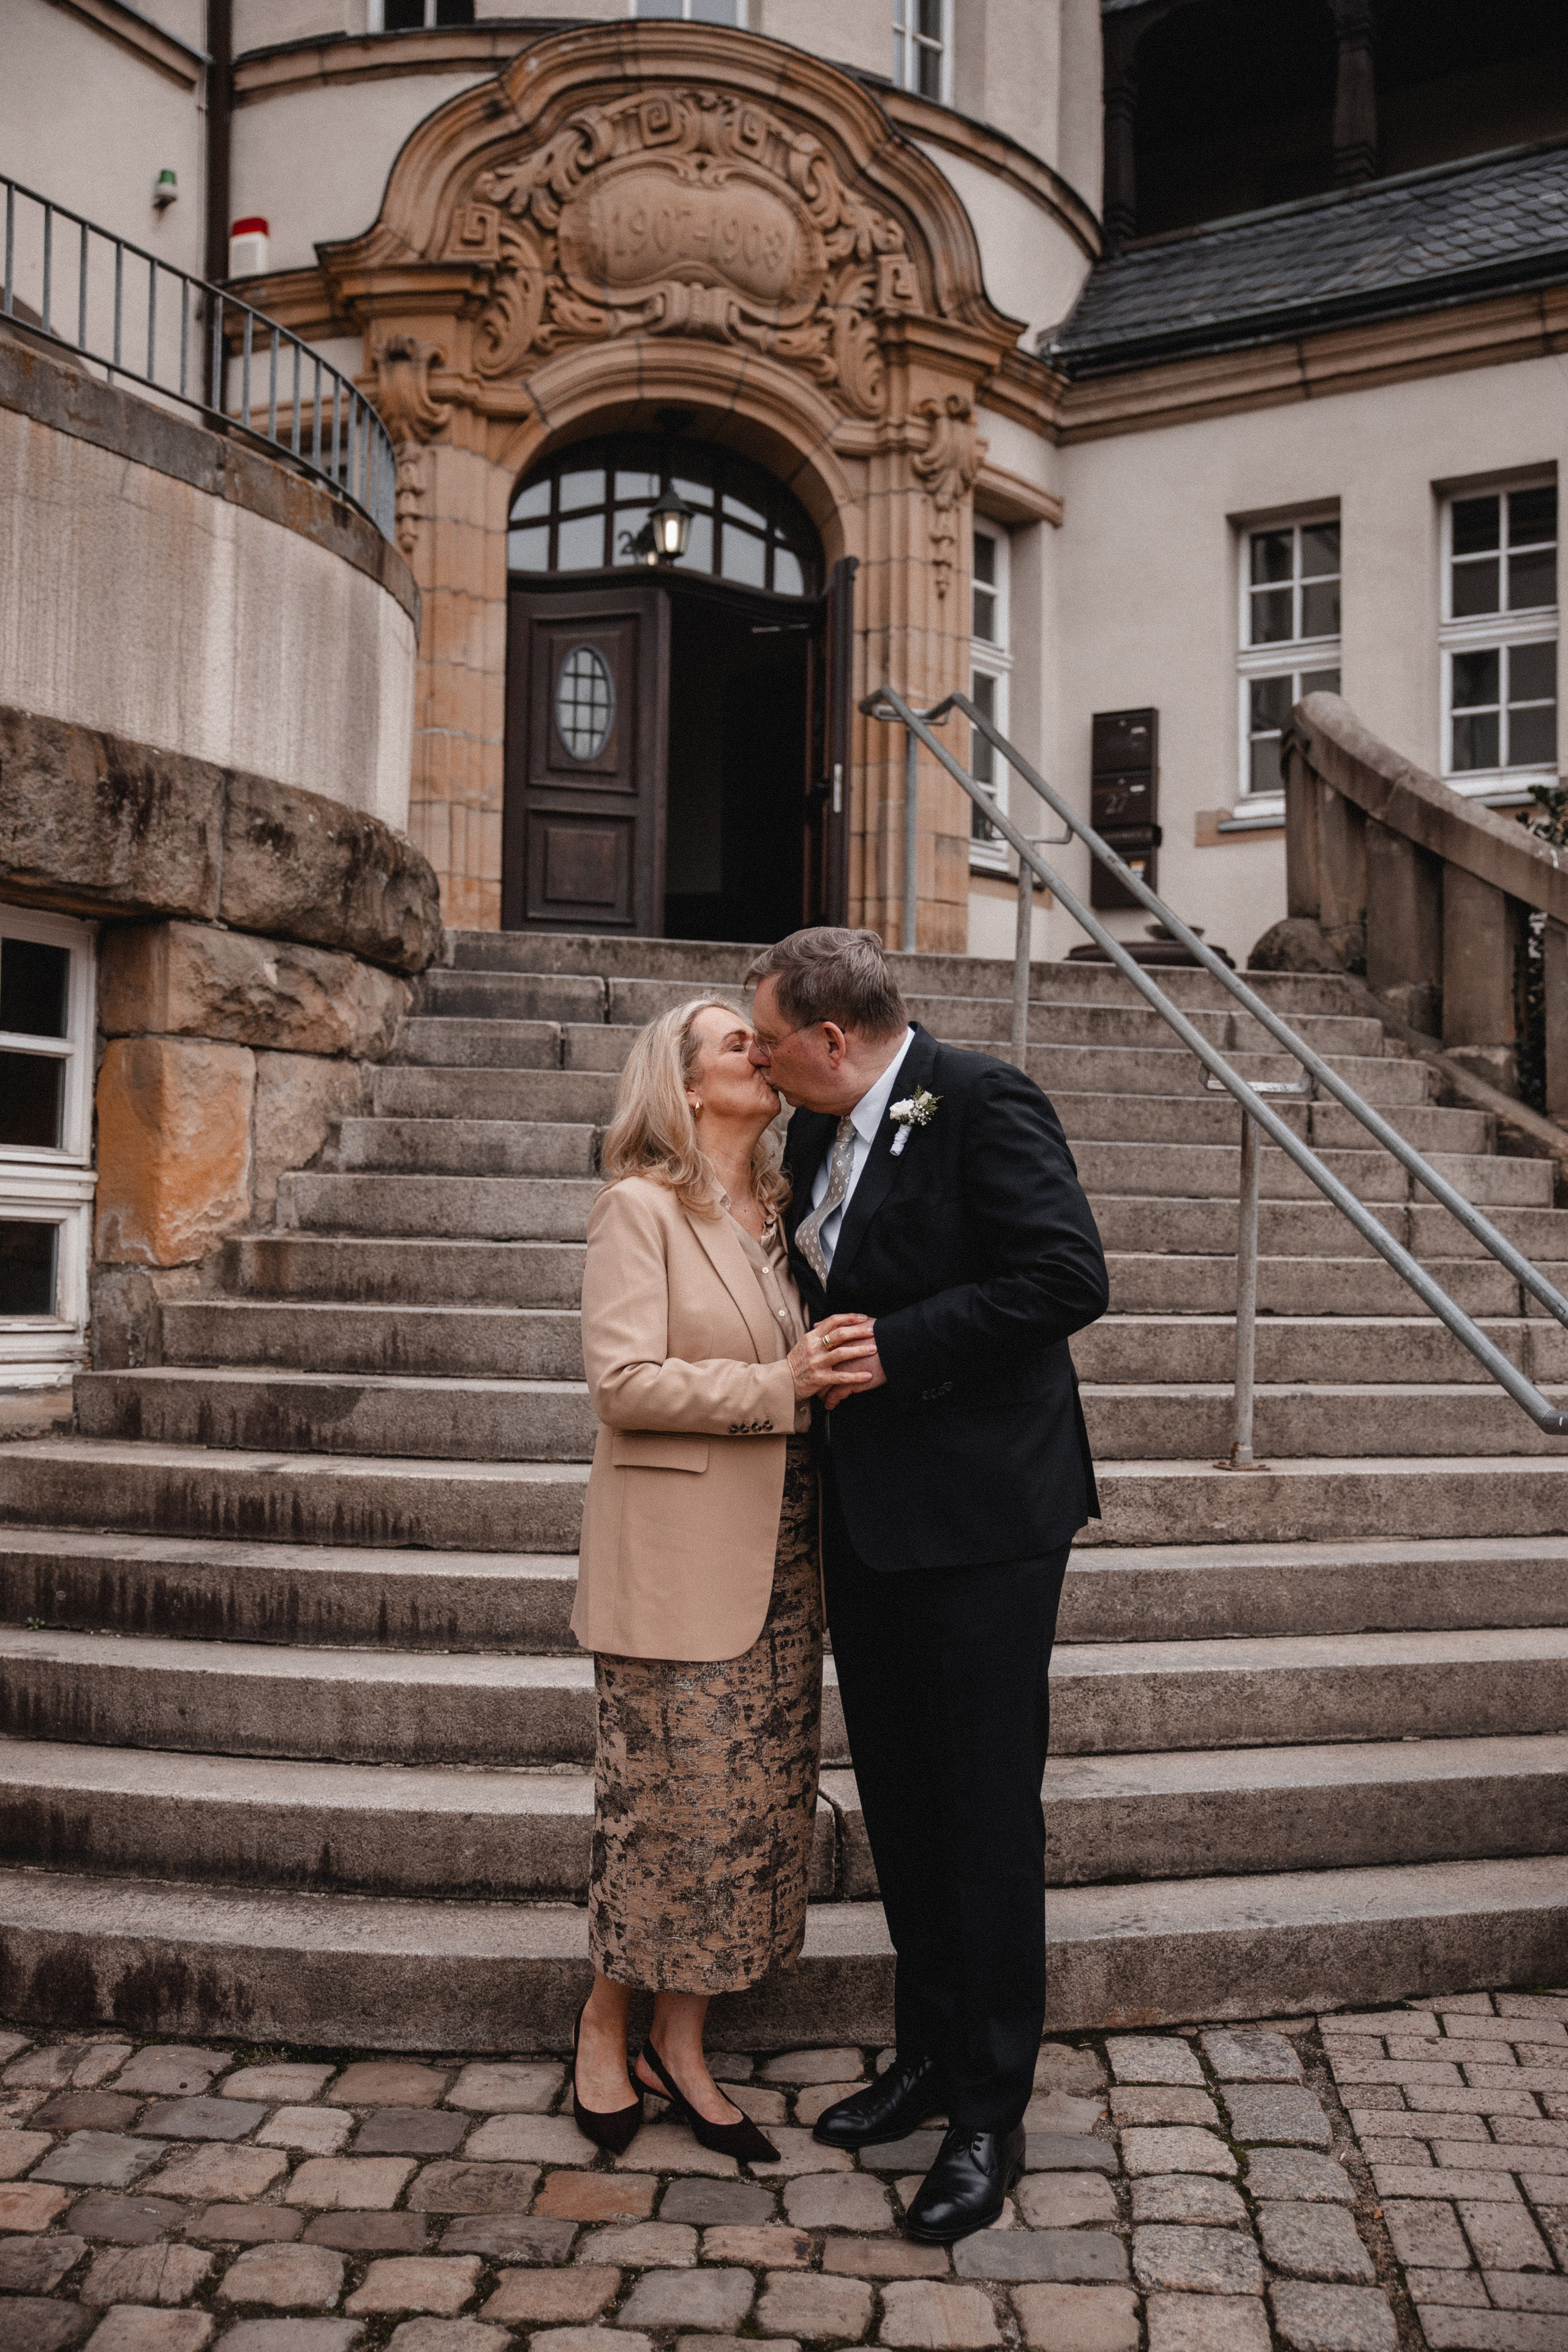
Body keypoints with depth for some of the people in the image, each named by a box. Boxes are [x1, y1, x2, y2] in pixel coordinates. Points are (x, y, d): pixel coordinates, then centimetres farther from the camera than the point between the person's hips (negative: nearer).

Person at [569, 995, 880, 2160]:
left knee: (758, 1803, 10)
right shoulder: (640, 1209, -8)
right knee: (670, 1801, 2)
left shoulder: (785, 1211, 13)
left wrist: (846, 1366, -3)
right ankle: (605, 2029, 25)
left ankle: (681, 2044, 25)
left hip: (781, 1560, 7)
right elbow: (622, 1381, -17)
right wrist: (782, 1384, -22)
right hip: (679, 1562, -7)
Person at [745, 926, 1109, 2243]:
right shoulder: (817, 1135, 10)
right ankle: (929, 2056, 35)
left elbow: (1069, 1279, -24)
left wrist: (892, 1348, -22)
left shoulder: (982, 1105, -15)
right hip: (870, 1517, 8)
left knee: (988, 1811, 2)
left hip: (982, 1516, -8)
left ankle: (992, 2115, 16)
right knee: (899, 1800, 18)